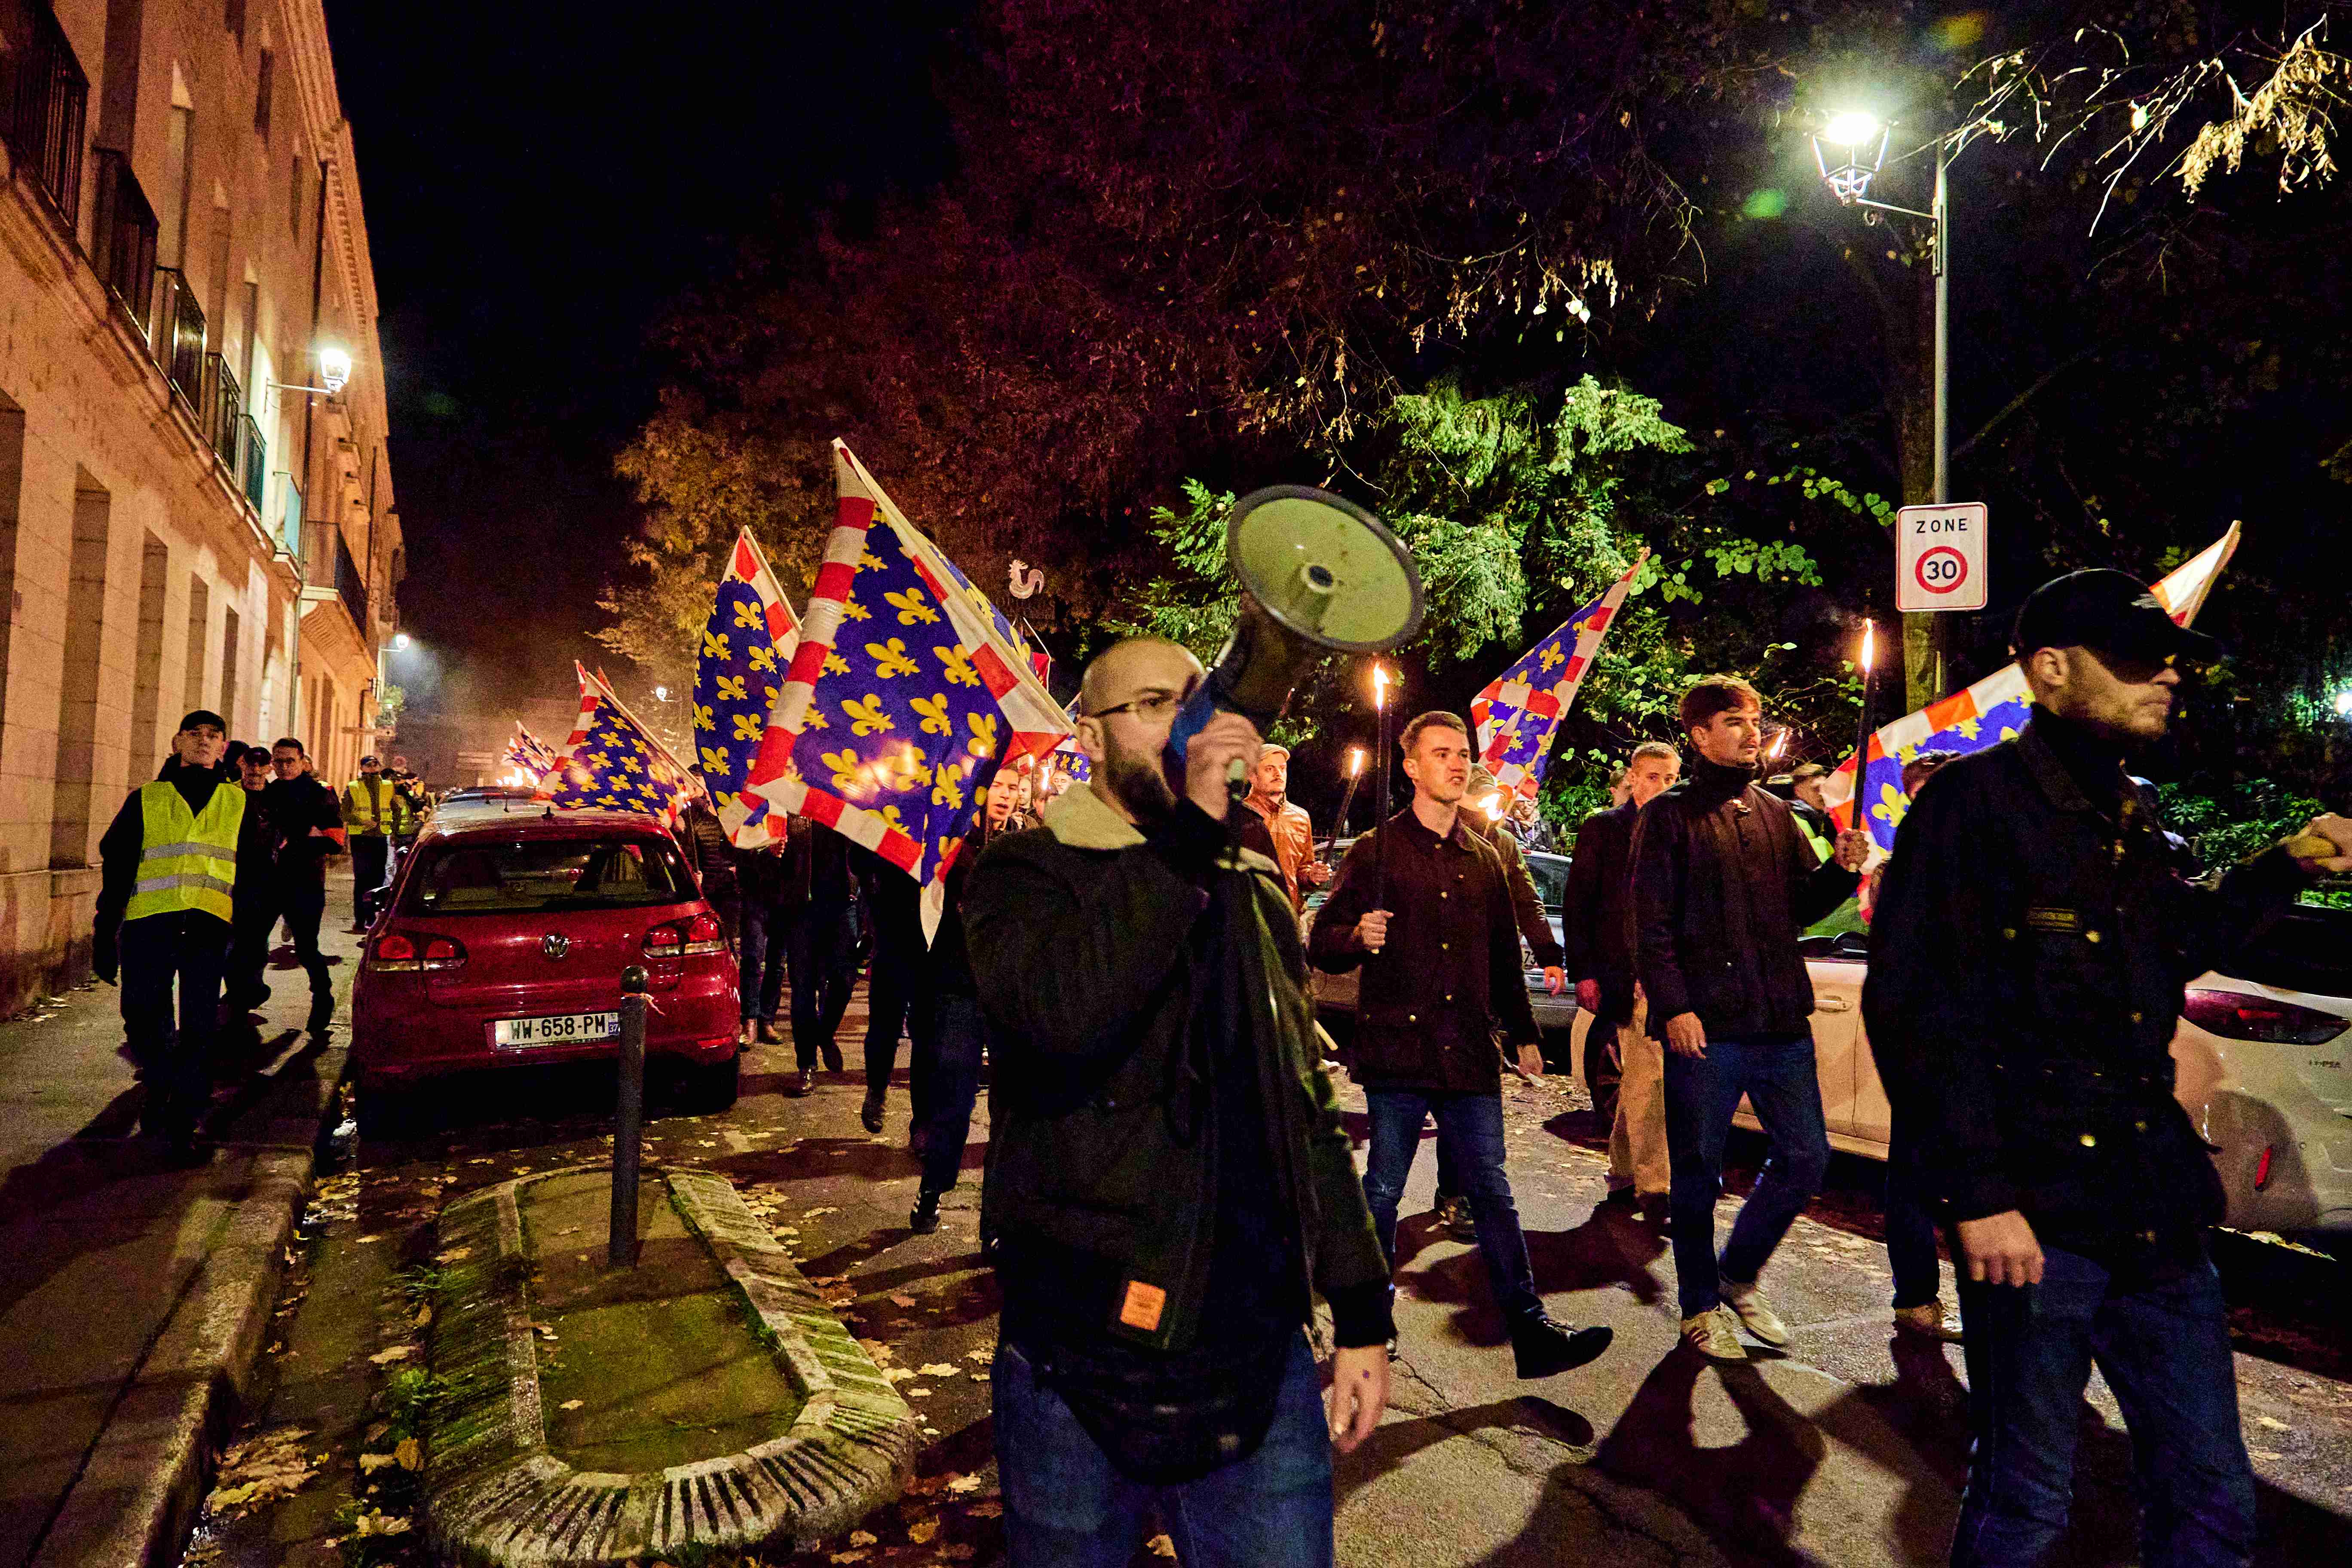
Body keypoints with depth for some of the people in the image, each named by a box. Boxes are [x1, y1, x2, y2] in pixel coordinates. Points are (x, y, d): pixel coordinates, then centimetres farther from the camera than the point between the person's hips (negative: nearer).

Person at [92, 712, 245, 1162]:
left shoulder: (239, 804, 14)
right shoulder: (146, 799, 12)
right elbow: (115, 869, 11)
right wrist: (104, 937, 5)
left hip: (209, 928, 0)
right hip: (149, 925, 1)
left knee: (198, 1032, -3)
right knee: (143, 1022, 2)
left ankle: (181, 1128, 5)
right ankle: (161, 1088, 30)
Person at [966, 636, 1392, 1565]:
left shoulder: (1255, 892, 10)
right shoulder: (1025, 874, -5)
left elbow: (1308, 1114, 12)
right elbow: (1063, 1012, -28)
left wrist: (1361, 1314, 9)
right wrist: (1188, 834, -25)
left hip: (1260, 1358, 4)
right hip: (1078, 1364, -3)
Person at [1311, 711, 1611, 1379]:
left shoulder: (1483, 859, 16)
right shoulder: (1377, 850, 1)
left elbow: (1504, 956, 25)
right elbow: (1321, 943, -2)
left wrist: (1524, 1034, 24)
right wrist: (1356, 937, -24)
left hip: (1470, 1052, 4)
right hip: (1397, 1047, -3)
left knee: (1492, 1192, 6)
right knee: (1383, 1191, 5)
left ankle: (1530, 1330, 11)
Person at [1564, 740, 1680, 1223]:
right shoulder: (1603, 828, 1)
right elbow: (1579, 903, -1)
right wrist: (1584, 972, -7)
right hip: (1625, 972, -5)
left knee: (1637, 1077, 13)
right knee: (1648, 1076, -10)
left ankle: (1623, 1174, 26)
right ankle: (1652, 1185, -5)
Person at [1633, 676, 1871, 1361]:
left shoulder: (1776, 814, 16)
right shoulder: (1669, 816, -1)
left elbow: (1801, 907, 19)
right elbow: (1651, 923, -6)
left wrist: (1839, 870, -1)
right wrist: (1673, 1007, -15)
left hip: (1782, 1021, 6)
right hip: (1706, 1025, -6)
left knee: (1806, 1156, 9)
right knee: (1698, 1171, 4)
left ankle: (1738, 1277, 29)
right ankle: (1701, 1306, 21)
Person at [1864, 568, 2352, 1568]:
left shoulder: (2132, 820, 12)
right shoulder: (1974, 803, -14)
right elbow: (1914, 1007, -20)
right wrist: (1978, 1195, -22)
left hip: (2159, 1219, 8)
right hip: (2034, 1218, -8)